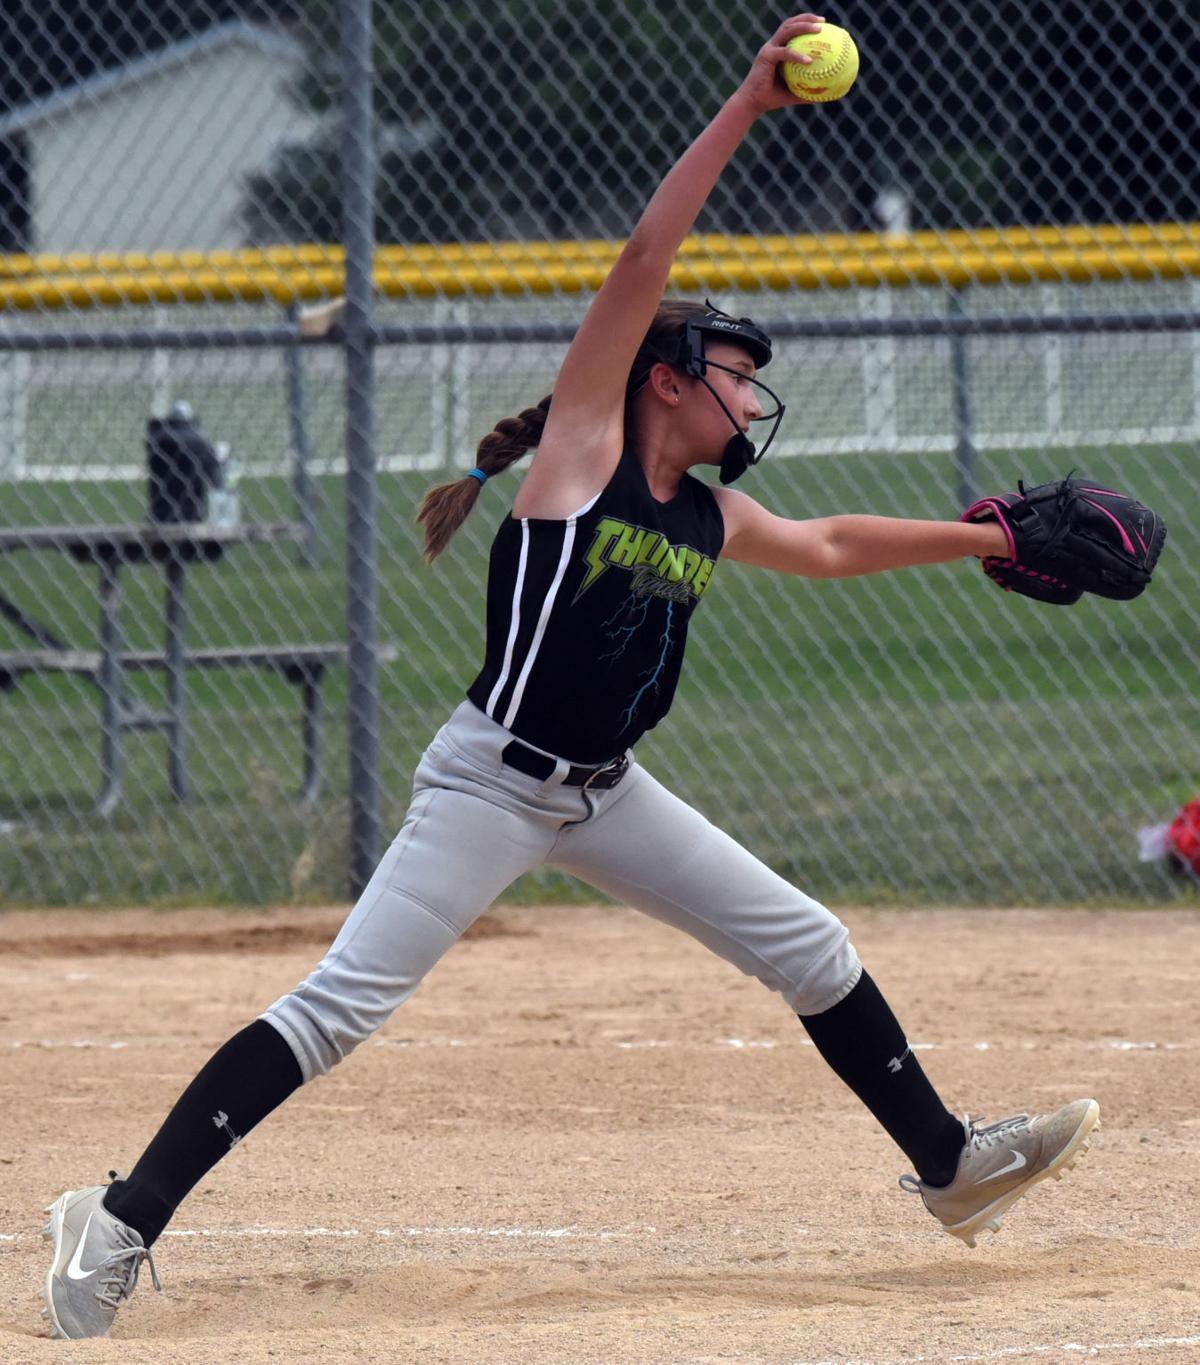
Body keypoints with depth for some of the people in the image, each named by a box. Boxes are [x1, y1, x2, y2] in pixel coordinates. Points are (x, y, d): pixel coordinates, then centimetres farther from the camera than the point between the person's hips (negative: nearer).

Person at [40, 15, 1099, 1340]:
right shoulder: (582, 443, -9)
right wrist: (745, 108, -19)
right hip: (494, 783, -8)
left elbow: (828, 546, 30)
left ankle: (948, 1164, 26)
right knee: (337, 1007, -16)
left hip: (604, 794, 8)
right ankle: (124, 1219, -16)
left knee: (811, 951, 11)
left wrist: (987, 539, 30)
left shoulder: (711, 519, 10)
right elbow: (644, 261, -16)